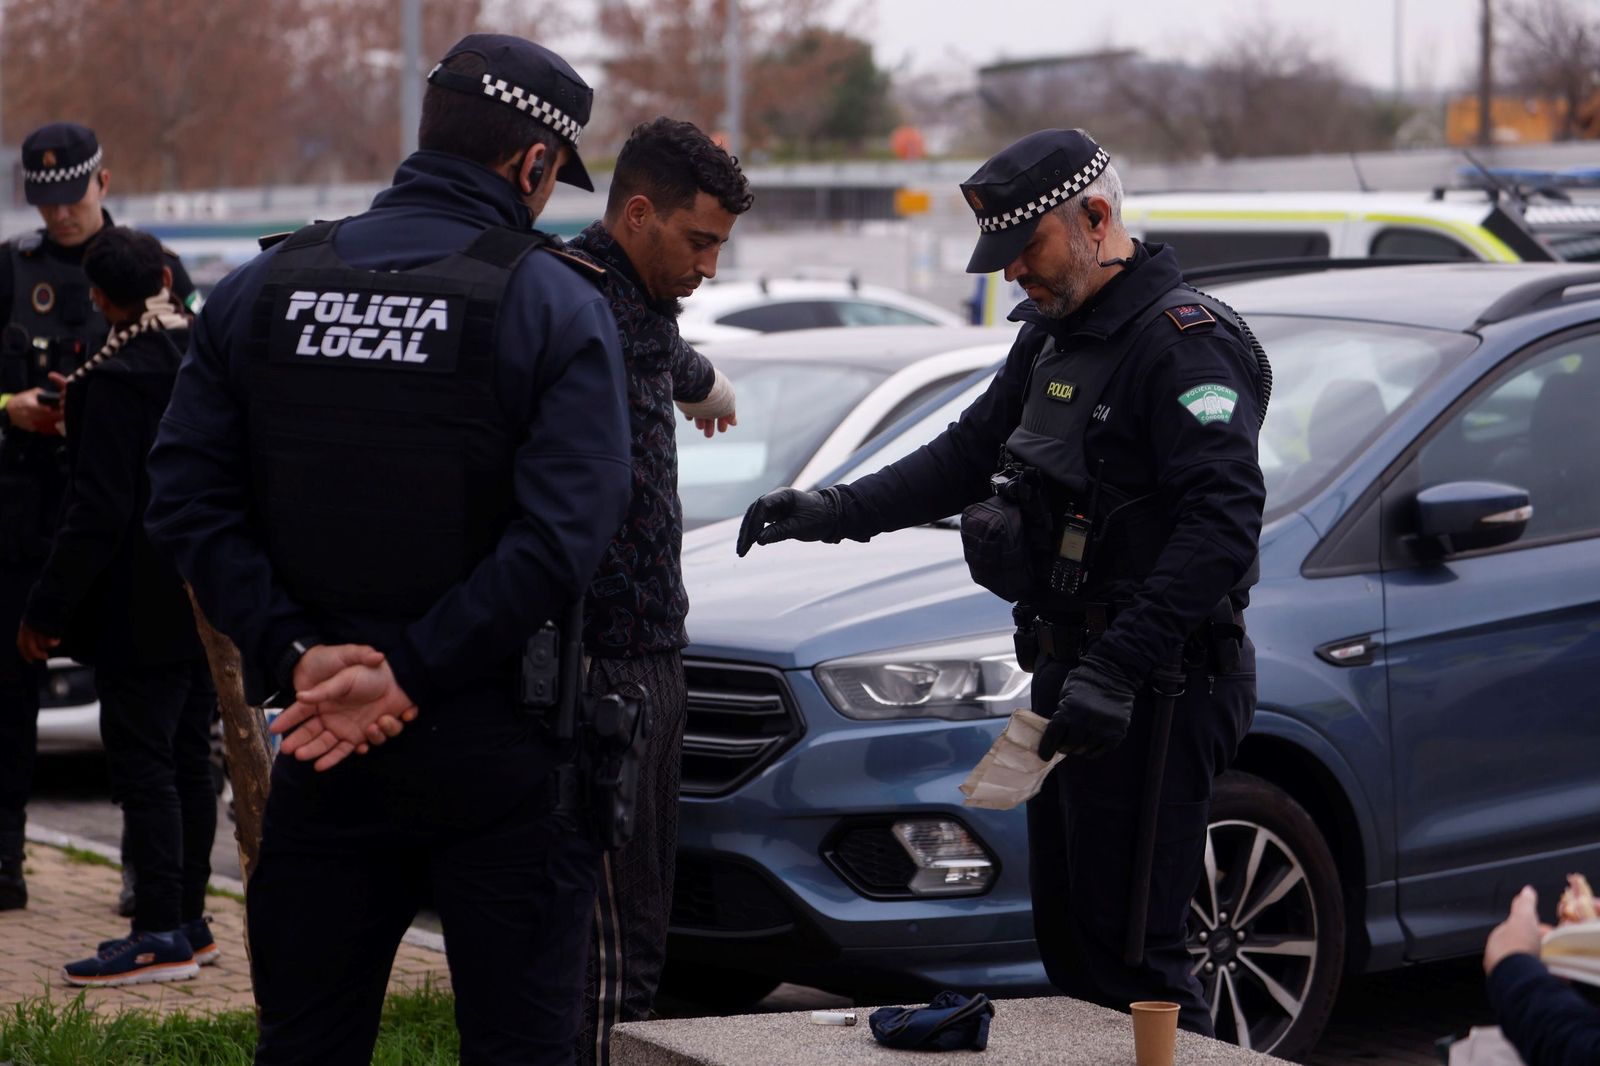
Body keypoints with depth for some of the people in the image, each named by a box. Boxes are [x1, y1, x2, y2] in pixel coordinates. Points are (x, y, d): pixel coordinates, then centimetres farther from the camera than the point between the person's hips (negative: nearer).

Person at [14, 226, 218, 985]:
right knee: (188, 764, 14)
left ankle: (162, 935, -3)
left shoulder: (115, 381, -18)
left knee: (143, 767, -4)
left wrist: (46, 611, -14)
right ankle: (189, 921, 21)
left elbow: (97, 512, -20)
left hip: (144, 613, -8)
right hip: (206, 603, 8)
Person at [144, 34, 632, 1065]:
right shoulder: (554, 304, -8)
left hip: (323, 751, 4)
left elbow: (188, 495, -1)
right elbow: (563, 534, -18)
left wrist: (296, 655, -7)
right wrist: (409, 676, -15)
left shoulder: (264, 288, 5)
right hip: (493, 750, -4)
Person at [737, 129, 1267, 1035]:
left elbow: (1223, 519, -26)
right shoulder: (1053, 337, 15)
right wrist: (836, 510, 9)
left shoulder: (1184, 341, -17)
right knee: (1067, 935, 16)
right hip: (1069, 673, 10)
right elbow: (967, 455, 23)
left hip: (1156, 692, -10)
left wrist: (1117, 669, -32)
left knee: (1132, 956, -8)